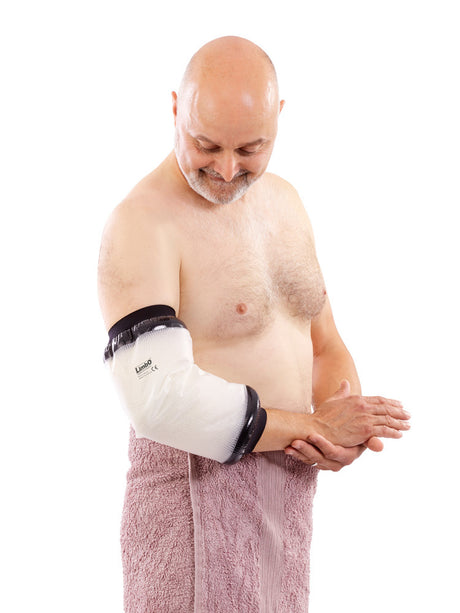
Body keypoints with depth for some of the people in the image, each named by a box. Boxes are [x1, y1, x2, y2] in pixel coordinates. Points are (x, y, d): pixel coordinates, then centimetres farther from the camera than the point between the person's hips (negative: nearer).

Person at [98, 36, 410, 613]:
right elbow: (159, 399, -26)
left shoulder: (284, 201, 7)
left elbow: (324, 341, 15)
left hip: (290, 489, 7)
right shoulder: (142, 224, -17)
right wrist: (315, 425, -18)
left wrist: (345, 430, -7)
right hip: (197, 497, -7)